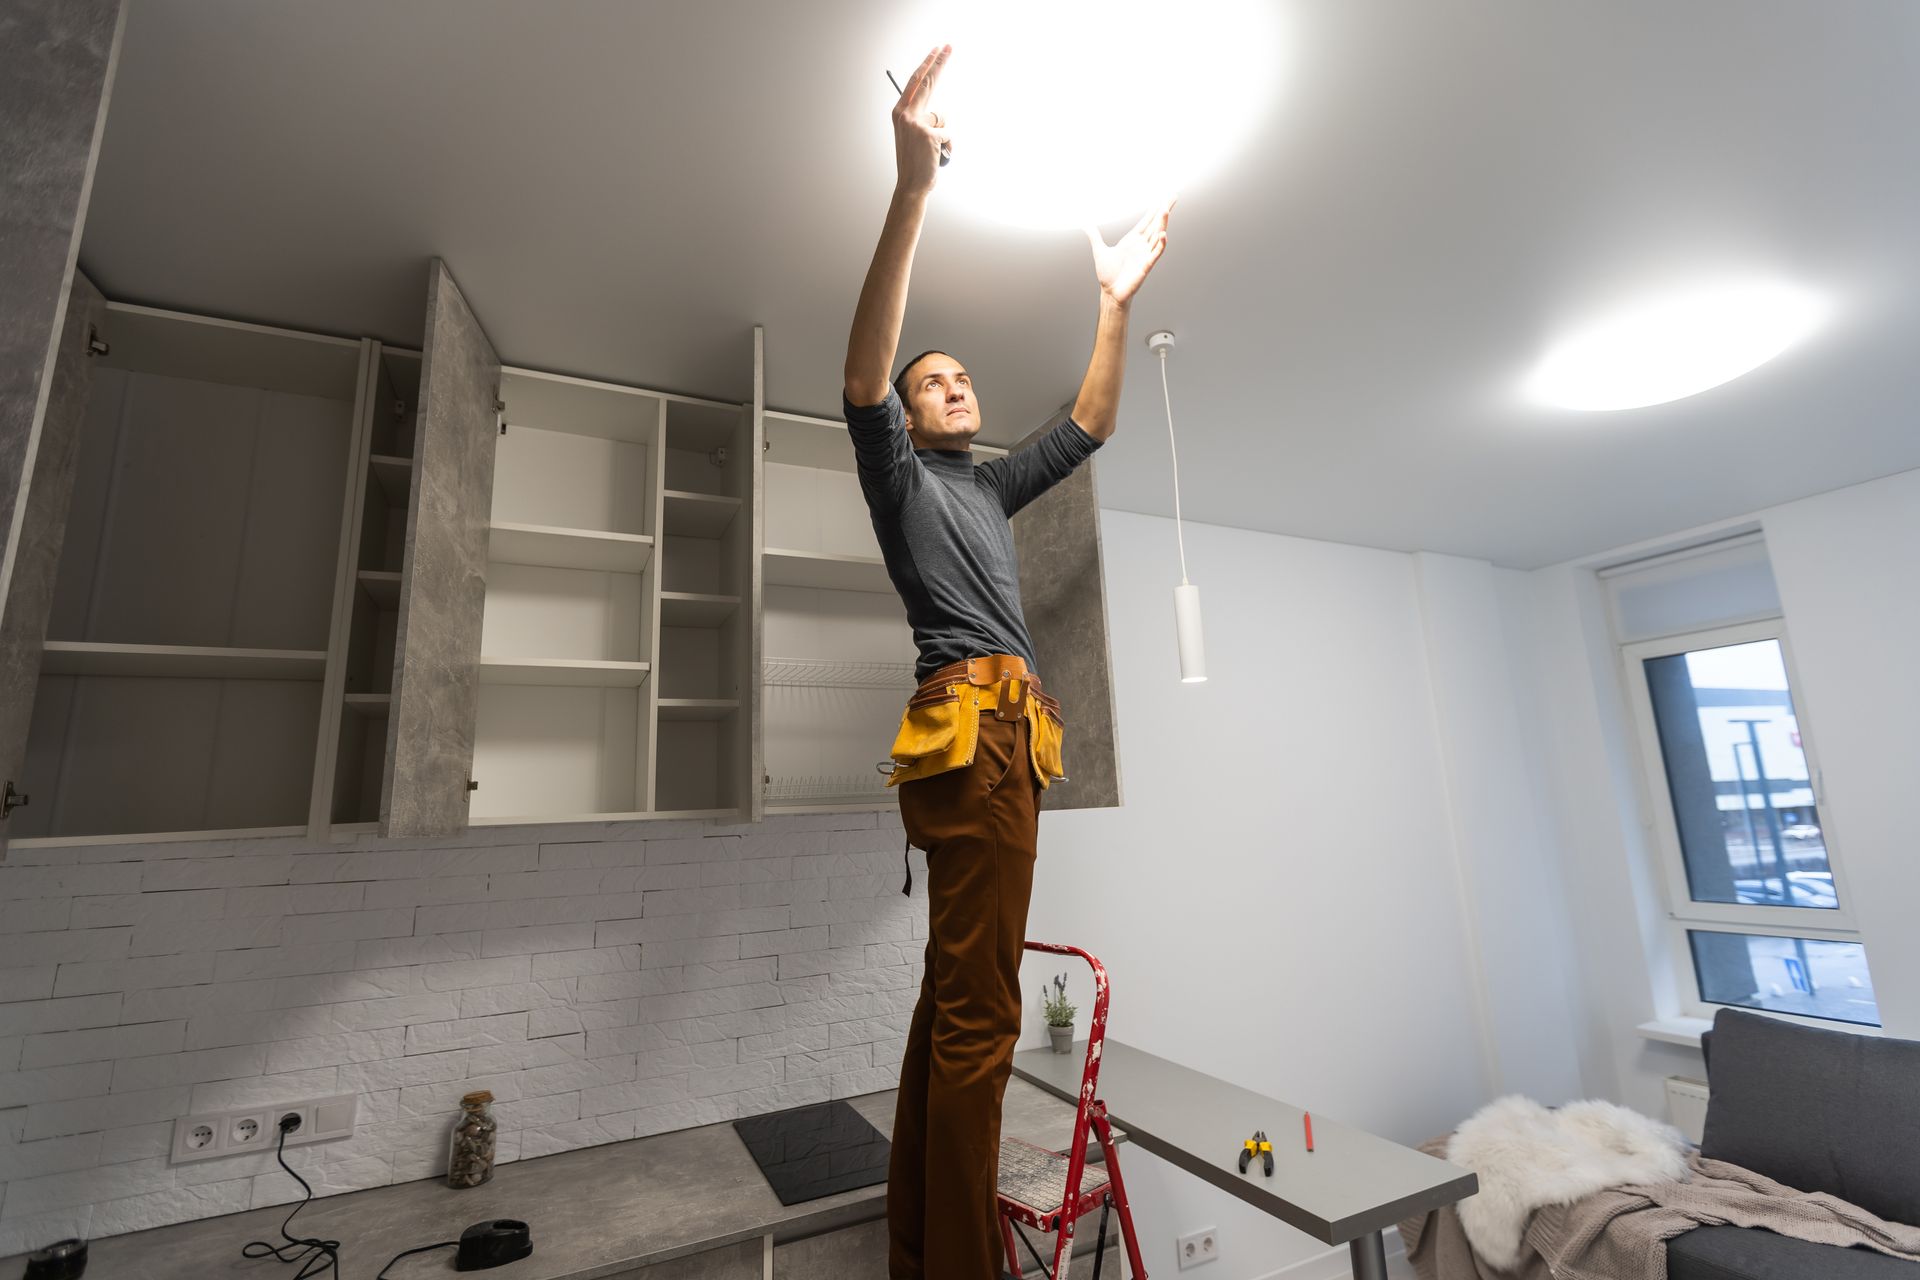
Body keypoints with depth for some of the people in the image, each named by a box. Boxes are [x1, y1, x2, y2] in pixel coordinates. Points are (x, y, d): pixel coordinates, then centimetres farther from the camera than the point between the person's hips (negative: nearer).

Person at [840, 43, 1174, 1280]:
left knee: (952, 999, 11)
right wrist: (915, 184, -13)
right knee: (978, 1013, -11)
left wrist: (1118, 300, 24)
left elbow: (1091, 425, 31)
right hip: (969, 723, -8)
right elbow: (865, 364, -7)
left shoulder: (992, 485, 29)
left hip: (1007, 730, 8)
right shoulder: (897, 471, 10)